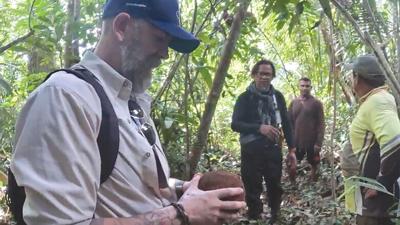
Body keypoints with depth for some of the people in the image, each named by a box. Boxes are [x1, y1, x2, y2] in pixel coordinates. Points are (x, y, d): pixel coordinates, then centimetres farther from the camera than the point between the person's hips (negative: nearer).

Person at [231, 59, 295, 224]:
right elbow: (235, 124, -13)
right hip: (251, 151, -3)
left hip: (273, 149, 3)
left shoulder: (277, 96, 6)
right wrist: (259, 127, -25)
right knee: (253, 190, 2)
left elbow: (286, 123, 11)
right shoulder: (245, 98, -4)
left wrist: (291, 148, 7)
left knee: (275, 187, 11)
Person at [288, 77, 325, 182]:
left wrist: (319, 142, -13)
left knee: (314, 165, 8)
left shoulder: (316, 103, -3)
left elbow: (321, 124, -7)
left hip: (312, 142, -3)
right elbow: (289, 122, 8)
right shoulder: (293, 103, 7)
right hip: (296, 141, 3)